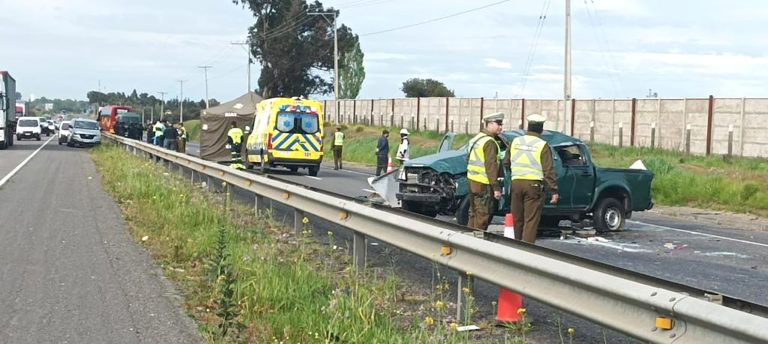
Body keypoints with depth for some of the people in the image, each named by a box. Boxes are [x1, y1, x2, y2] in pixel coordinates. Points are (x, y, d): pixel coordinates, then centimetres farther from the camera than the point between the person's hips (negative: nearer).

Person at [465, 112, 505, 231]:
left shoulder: (476, 138, 15)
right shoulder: (490, 142, -15)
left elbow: (468, 160, 22)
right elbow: (491, 166, -21)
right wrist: (496, 188, -21)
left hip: (472, 181, 10)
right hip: (484, 185, -10)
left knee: (473, 214, 17)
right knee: (483, 216, -4)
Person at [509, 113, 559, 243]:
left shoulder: (515, 141, 6)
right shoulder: (542, 145, -7)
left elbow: (507, 163, 16)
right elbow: (549, 170, -10)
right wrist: (554, 191, -6)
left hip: (516, 183, 4)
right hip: (534, 184, -4)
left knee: (517, 218, 14)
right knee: (531, 220, -2)